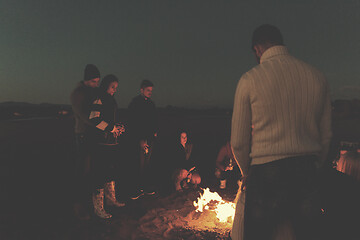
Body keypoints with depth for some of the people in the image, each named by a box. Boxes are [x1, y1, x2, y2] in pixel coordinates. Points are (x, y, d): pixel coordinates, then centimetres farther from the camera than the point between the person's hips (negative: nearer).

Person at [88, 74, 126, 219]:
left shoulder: (112, 101, 18)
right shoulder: (99, 100, -9)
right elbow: (94, 119, -23)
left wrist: (119, 127, 6)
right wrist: (112, 128, -17)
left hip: (112, 143, 9)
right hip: (102, 143, -9)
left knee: (111, 171, 17)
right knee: (100, 174, -3)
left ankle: (111, 199, 31)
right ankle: (98, 207, 7)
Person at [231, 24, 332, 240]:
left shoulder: (250, 80, -7)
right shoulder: (318, 77, 5)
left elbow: (239, 142, -3)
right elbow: (326, 135, 11)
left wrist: (247, 174, 14)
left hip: (266, 174, -4)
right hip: (307, 173, 4)